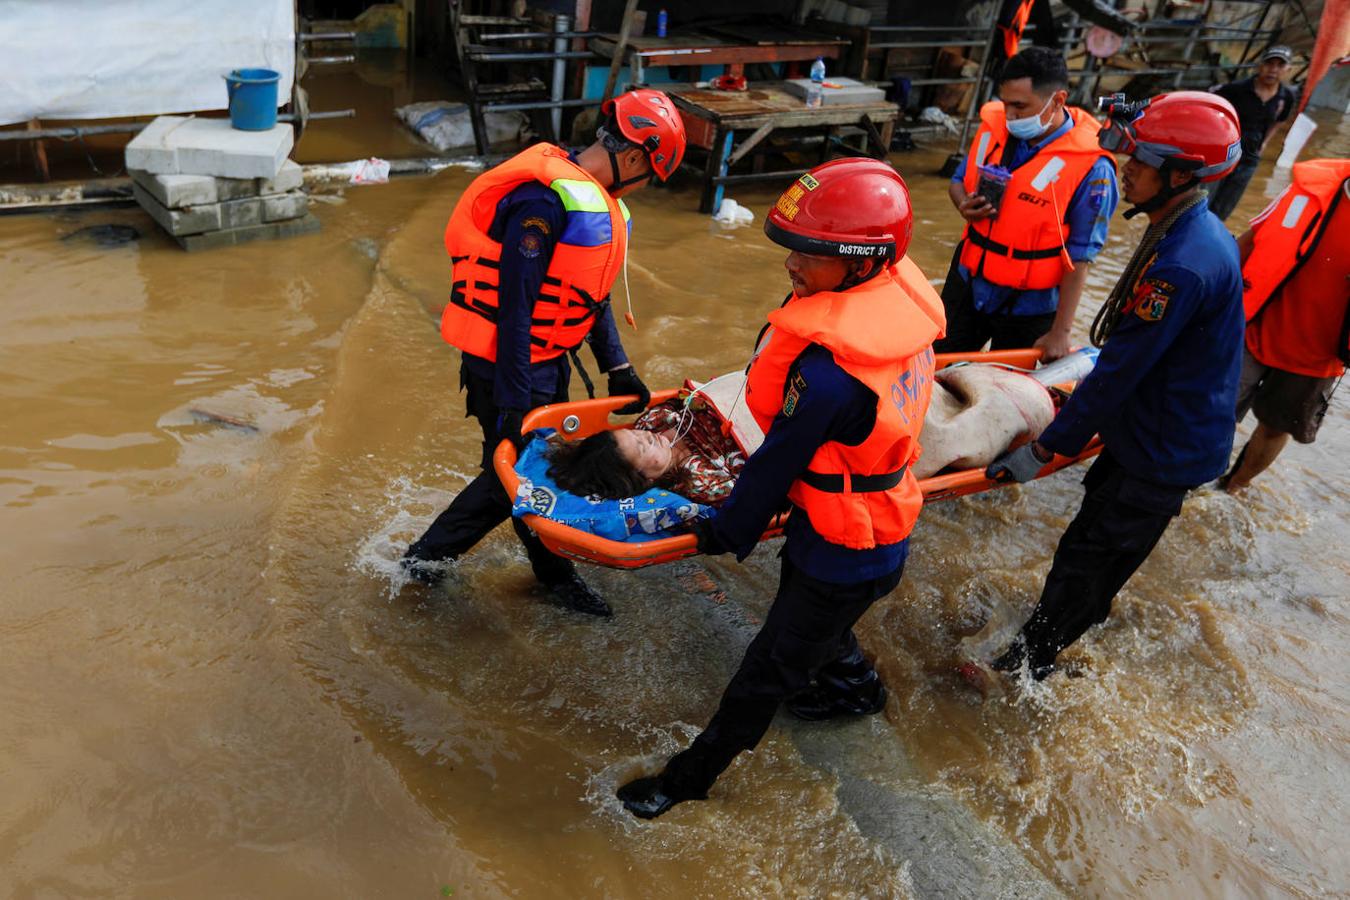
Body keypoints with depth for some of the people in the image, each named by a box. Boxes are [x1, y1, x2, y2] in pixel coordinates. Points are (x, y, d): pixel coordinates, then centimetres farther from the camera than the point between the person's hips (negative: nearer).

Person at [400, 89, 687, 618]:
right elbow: (516, 304, -26)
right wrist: (514, 400, -26)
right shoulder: (546, 200, -25)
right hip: (506, 362, -9)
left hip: (548, 359, 9)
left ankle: (556, 577, 32)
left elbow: (593, 293, 13)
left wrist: (617, 369, 10)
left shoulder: (600, 203, 6)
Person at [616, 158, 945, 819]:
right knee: (805, 609, 33)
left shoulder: (826, 371, -36)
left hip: (845, 550, -8)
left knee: (770, 666, 9)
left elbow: (777, 464, -22)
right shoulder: (901, 296, -12)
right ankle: (854, 685, 60)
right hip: (882, 515, 8)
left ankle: (692, 775, 29)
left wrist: (729, 531, -4)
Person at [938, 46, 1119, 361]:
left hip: (1027, 303, -4)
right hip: (966, 284, 5)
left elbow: (1079, 258, -16)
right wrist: (964, 204, -13)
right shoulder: (994, 123, -6)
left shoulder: (1090, 166, -20)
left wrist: (1060, 332, -14)